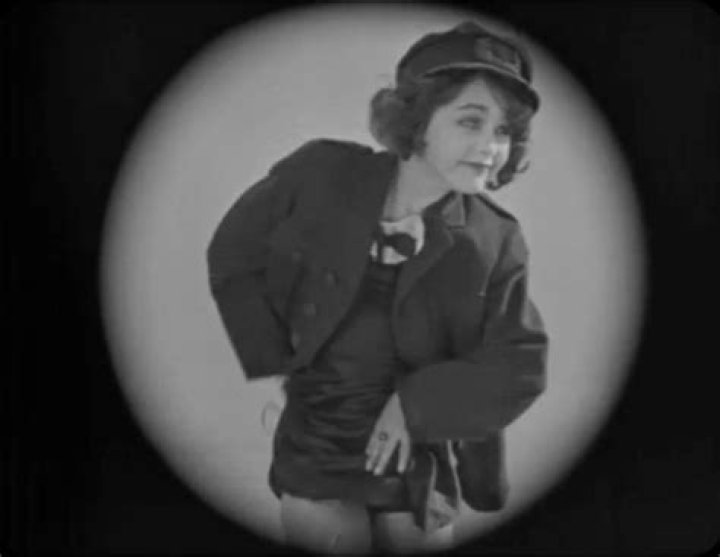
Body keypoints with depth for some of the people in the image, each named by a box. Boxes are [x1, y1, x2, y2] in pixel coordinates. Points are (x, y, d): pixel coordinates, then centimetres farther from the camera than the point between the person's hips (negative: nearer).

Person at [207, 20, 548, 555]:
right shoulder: (319, 175, -9)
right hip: (314, 469, -1)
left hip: (421, 477, 1)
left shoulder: (495, 241, -7)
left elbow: (520, 368, -8)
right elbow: (233, 257, 2)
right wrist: (270, 368, -3)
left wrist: (415, 404, -17)